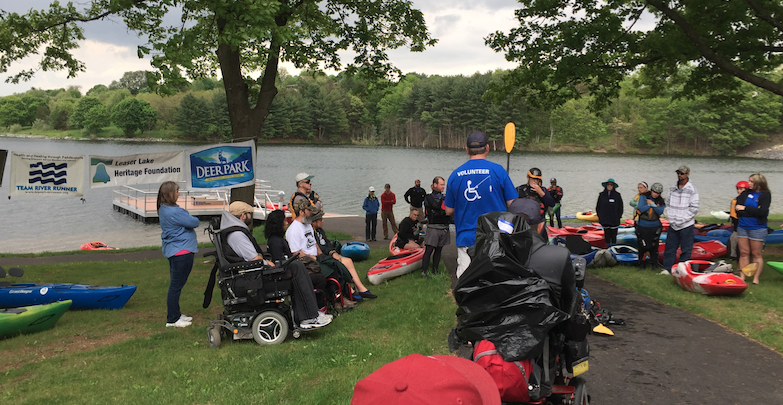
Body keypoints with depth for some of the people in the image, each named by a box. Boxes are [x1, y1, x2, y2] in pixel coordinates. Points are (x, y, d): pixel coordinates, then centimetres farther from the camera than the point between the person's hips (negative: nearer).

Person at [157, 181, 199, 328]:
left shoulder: (164, 209, 12)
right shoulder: (173, 212, -21)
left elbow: (184, 222, 14)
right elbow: (194, 222, -16)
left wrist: (189, 220, -5)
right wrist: (193, 219, 4)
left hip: (174, 251, 11)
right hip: (181, 251, -11)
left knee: (176, 284, 18)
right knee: (176, 286, -2)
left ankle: (175, 315, 29)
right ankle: (172, 319, 7)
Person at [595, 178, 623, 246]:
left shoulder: (617, 195, -2)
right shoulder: (601, 195, 2)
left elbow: (620, 207, 3)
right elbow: (598, 206, 8)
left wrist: (619, 216, -1)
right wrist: (599, 216, 4)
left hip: (614, 220, -2)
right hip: (605, 220, 2)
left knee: (614, 234, 3)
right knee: (606, 234, 8)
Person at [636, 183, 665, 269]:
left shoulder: (661, 201, 3)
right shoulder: (643, 197, -3)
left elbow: (660, 211, -11)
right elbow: (641, 209, -14)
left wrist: (652, 203, -14)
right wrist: (650, 204, -13)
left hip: (655, 227, 2)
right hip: (642, 226, -2)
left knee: (654, 246, 5)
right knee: (642, 246, 4)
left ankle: (654, 263, 19)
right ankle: (641, 263, 19)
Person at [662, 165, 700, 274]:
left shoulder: (692, 190, -8)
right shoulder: (672, 188, 7)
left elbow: (694, 209, -11)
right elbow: (668, 204, 12)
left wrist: (681, 220, -13)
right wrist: (671, 218, -1)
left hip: (686, 225, -5)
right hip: (673, 224, 5)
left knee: (686, 250, 4)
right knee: (670, 247, 9)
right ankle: (667, 268, 16)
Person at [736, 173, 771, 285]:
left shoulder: (765, 195, -7)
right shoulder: (746, 193, 6)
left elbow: (762, 212, -19)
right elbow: (737, 207, -3)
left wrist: (745, 208, -14)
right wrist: (754, 211, -14)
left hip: (757, 229, -4)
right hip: (742, 227, 4)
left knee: (756, 254, 3)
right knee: (744, 253, 7)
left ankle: (756, 278, 11)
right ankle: (742, 277, 11)